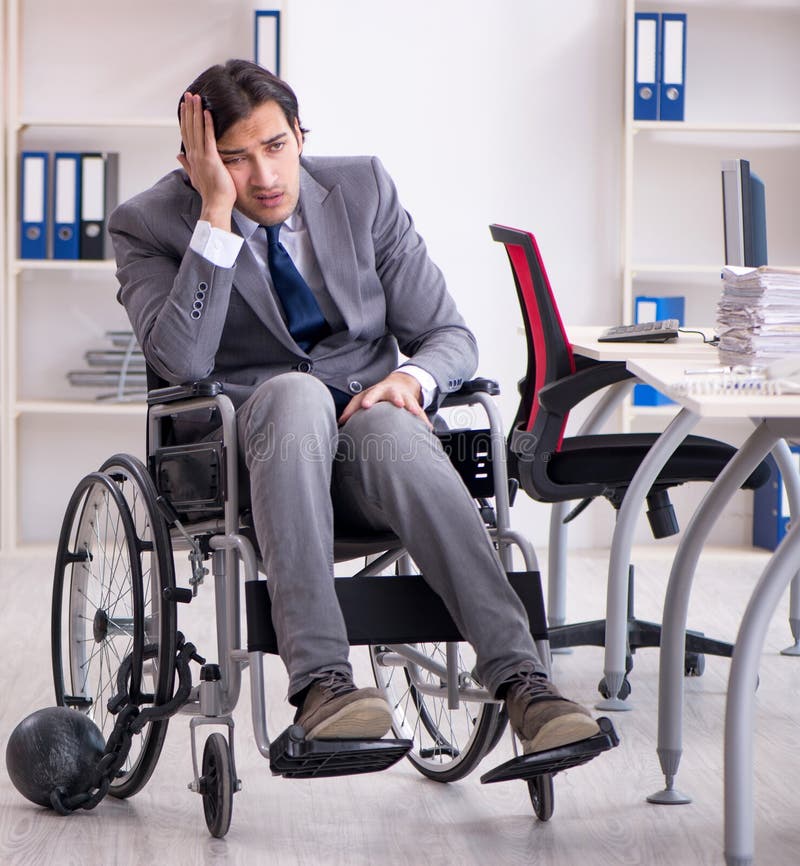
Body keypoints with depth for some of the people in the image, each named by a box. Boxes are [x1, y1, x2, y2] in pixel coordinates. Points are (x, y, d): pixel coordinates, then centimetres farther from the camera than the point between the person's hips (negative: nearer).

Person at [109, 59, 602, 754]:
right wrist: (217, 215, -20)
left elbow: (451, 336, 8)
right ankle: (319, 682, -47)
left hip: (369, 420, 2)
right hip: (246, 448, -2)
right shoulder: (150, 225, -1)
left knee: (390, 427, -34)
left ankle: (522, 681, -46)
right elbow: (182, 363, -18)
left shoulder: (364, 189, 7)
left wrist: (412, 377, -15)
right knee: (296, 391, -35)